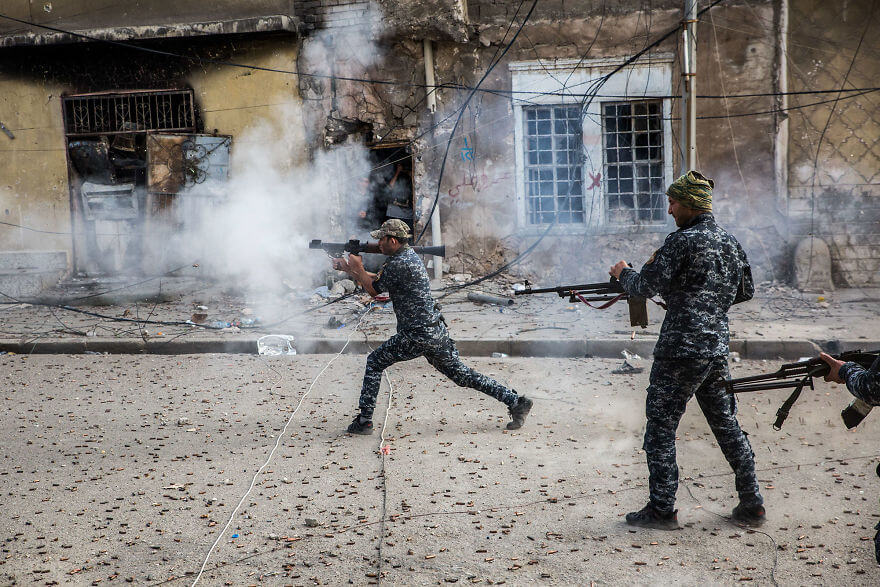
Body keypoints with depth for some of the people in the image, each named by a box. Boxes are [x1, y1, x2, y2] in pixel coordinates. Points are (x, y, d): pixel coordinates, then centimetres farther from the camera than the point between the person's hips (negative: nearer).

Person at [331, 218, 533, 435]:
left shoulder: (398, 264, -16)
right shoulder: (409, 255, 15)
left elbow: (373, 290, -4)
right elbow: (376, 280, 25)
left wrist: (358, 268, 10)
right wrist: (348, 268, 22)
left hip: (418, 336, -9)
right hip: (436, 331, 9)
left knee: (375, 362, 5)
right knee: (461, 375, 14)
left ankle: (364, 421, 7)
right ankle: (516, 401, 12)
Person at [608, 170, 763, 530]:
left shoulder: (684, 241, -12)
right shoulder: (730, 242, 11)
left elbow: (646, 287, -13)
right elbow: (745, 291, 23)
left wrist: (623, 273, 6)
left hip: (681, 351, -8)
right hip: (718, 349, 8)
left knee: (660, 427, 1)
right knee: (726, 425, 16)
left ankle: (661, 510, 4)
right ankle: (751, 505, 20)